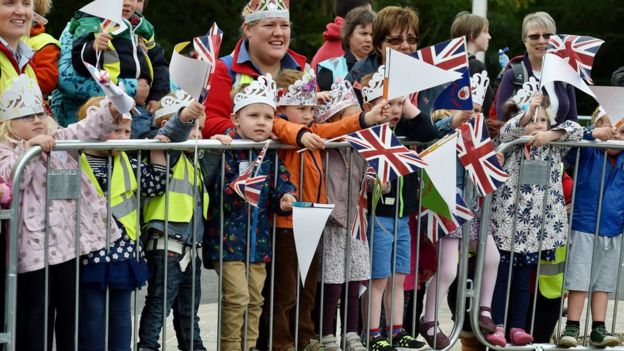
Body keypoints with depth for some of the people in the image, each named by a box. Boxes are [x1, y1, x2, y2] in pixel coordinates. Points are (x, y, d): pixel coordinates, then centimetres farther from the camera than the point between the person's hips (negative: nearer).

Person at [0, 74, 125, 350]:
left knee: (71, 307, 13)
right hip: (37, 244, -6)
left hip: (70, 239, 6)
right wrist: (30, 146, -29)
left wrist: (112, 112, -13)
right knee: (36, 311, 0)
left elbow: (86, 130, 4)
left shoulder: (56, 139, 15)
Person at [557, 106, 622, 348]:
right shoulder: (588, 154, -5)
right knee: (579, 279, -2)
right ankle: (572, 328, 3)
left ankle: (598, 329, 13)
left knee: (603, 282, 8)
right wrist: (594, 133, -36)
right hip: (584, 228, -4)